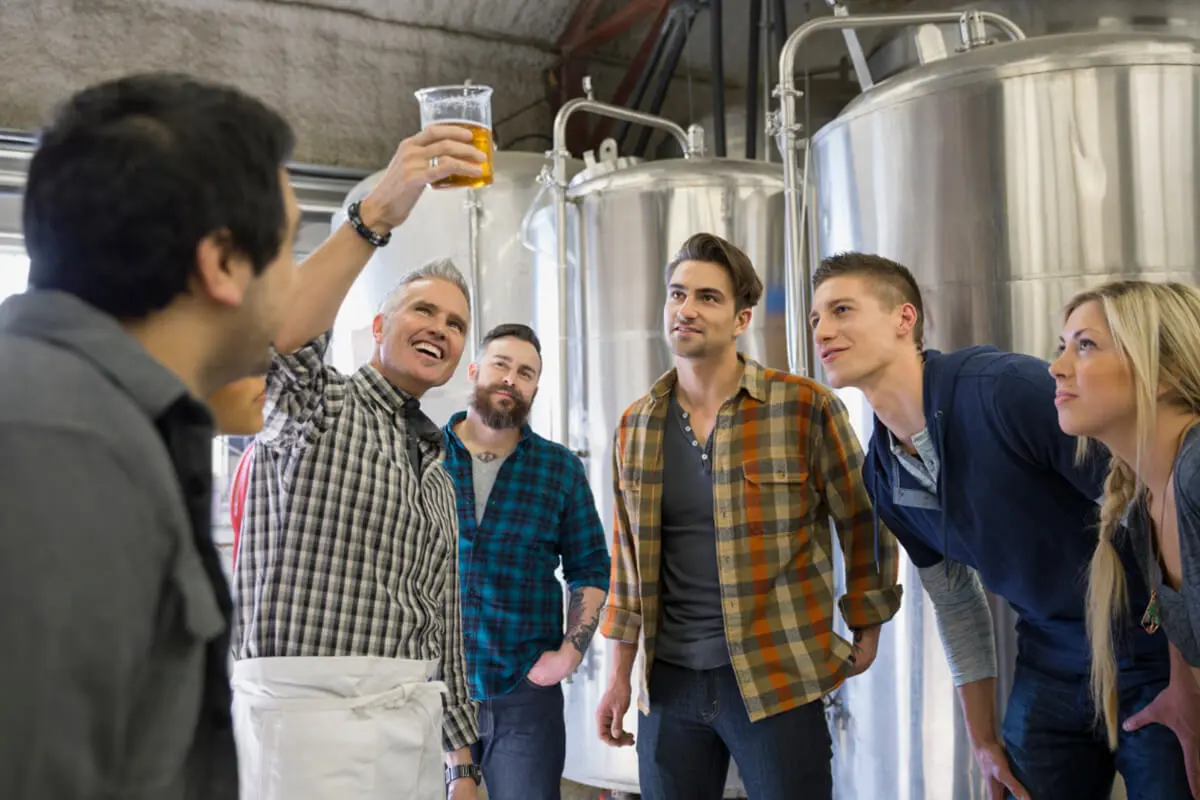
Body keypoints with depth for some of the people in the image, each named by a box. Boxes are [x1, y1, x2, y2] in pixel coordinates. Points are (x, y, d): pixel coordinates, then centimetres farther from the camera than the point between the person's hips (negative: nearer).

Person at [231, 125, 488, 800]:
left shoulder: (437, 473, 20)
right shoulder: (317, 407, 0)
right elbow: (279, 335, -25)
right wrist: (376, 214, -37)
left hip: (413, 727, 7)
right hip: (310, 715, -7)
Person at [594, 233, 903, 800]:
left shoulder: (805, 408, -8)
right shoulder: (636, 427, 5)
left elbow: (864, 522, 1)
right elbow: (629, 558, 11)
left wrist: (867, 633, 1)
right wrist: (619, 676, 11)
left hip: (778, 680, -4)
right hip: (670, 681, 4)